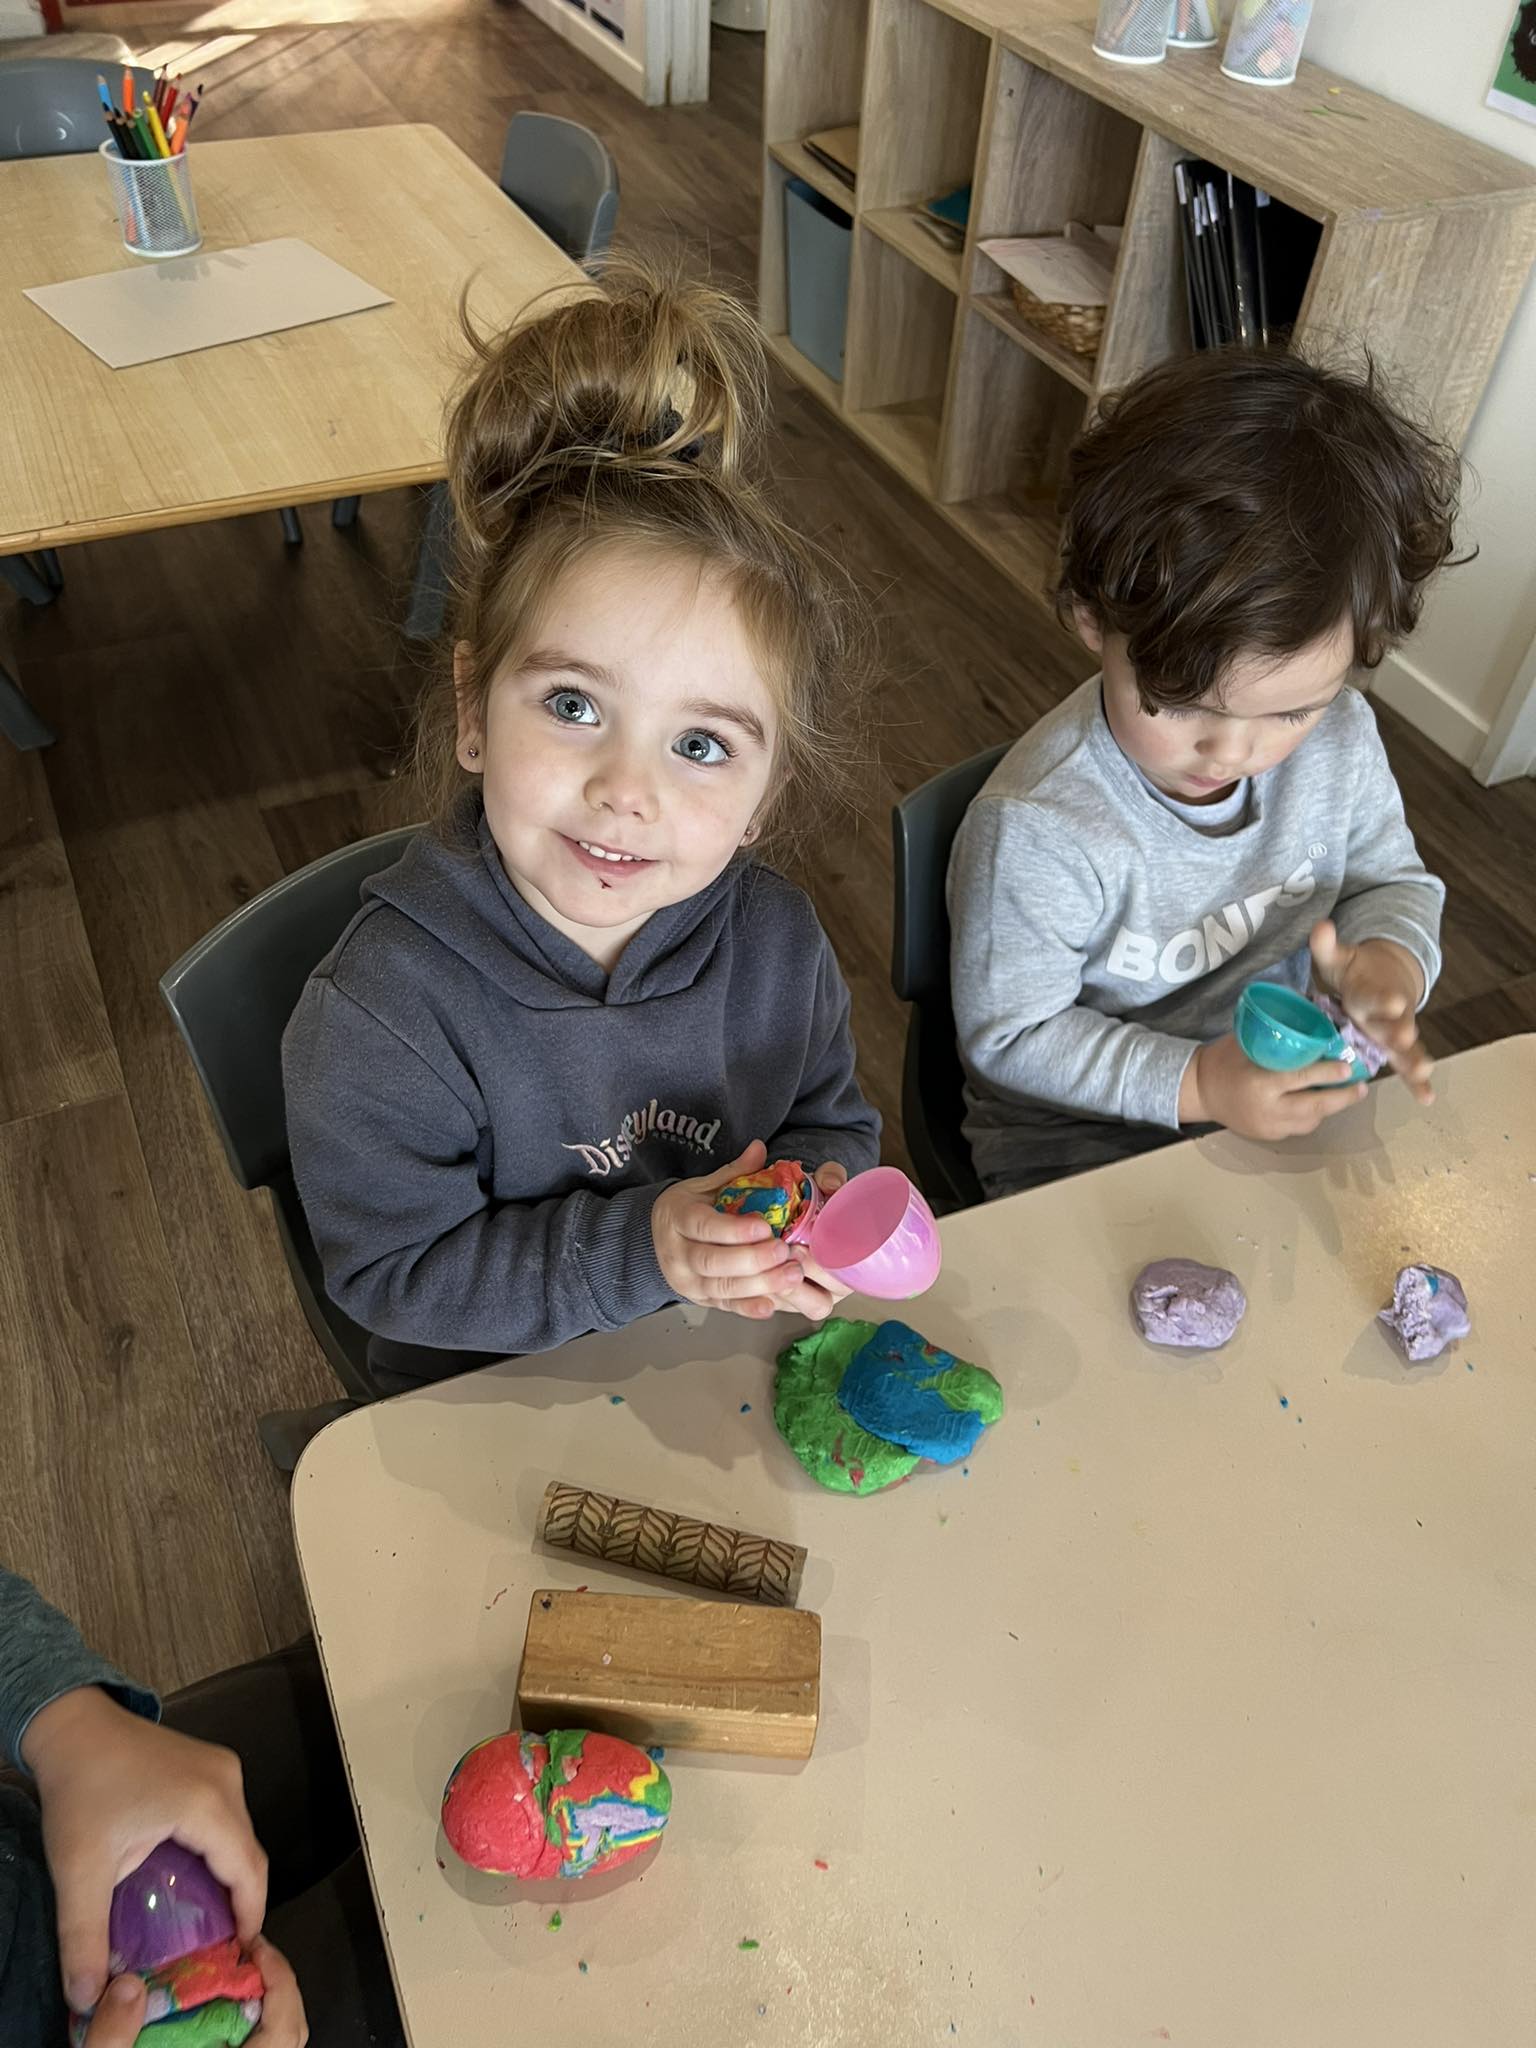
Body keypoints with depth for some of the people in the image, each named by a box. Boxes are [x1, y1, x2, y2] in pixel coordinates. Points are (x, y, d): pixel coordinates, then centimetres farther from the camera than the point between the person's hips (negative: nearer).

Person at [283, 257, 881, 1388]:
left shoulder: (774, 939, -14)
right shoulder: (380, 1013, -27)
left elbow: (834, 1119, 2)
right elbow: (395, 1274, -19)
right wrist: (638, 1247, -30)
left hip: (741, 1357, 3)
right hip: (496, 1405, -2)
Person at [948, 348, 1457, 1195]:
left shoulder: (1340, 738, -11)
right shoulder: (1038, 831, -31)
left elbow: (1391, 880, 6)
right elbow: (1008, 1037, -20)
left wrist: (1387, 962, -17)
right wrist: (1195, 1085, -29)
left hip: (1285, 1096, 7)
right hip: (1079, 1136, -6)